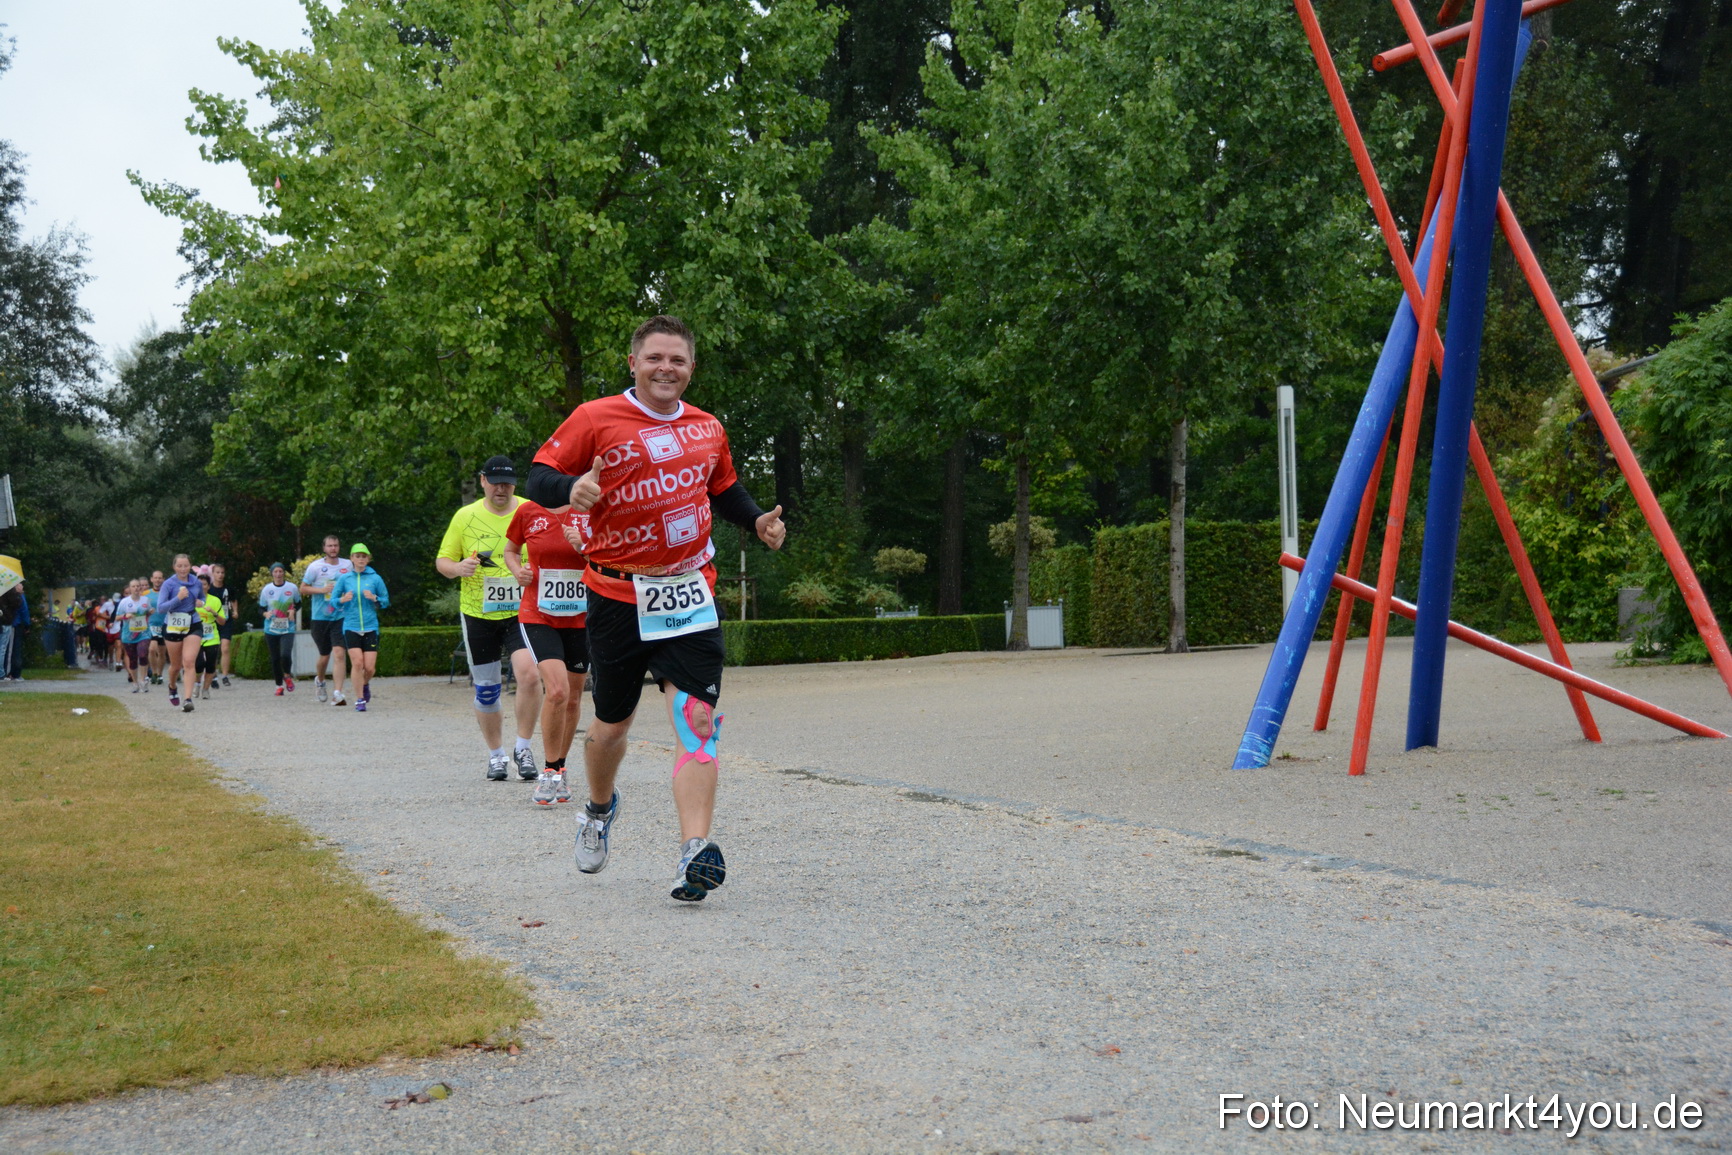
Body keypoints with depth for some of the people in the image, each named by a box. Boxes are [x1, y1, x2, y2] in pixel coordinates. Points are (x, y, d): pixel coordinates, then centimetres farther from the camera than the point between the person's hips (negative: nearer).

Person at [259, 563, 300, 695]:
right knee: (275, 659, 6)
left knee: (285, 655, -20)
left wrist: (293, 611, -7)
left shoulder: (292, 588, -2)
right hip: (271, 629, 1)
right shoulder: (266, 589, -1)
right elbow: (261, 608, 7)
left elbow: (298, 603, 14)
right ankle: (279, 685, 22)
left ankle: (287, 675, 11)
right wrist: (266, 613, -15)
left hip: (287, 629, -1)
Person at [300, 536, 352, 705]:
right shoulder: (315, 566, -3)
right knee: (325, 655, 11)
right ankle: (319, 680, 43)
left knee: (338, 654, -14)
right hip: (320, 617, 0)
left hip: (340, 617, 0)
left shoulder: (348, 565, 4)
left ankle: (337, 694, -17)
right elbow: (303, 588, 1)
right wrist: (322, 590, -14)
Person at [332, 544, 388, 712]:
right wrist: (343, 599, -14)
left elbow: (386, 601, 7)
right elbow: (333, 599, 7)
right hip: (351, 627, 0)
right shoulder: (344, 578, 4)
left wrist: (374, 598, -12)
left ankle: (365, 684, 32)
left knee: (369, 667, -3)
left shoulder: (375, 578, 3)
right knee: (357, 663, -12)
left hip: (370, 627, 0)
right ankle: (359, 700, 2)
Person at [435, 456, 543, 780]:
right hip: (478, 615, 1)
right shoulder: (465, 516, 3)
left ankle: (523, 748, -4)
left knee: (529, 674, -21)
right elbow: (442, 560, 8)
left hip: (521, 611, -1)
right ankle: (496, 754, 25)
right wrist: (458, 568, -14)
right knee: (486, 689, 6)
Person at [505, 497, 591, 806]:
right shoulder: (528, 511, 0)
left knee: (573, 697, 10)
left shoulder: (590, 512, -2)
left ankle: (559, 771, 30)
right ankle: (549, 773, -5)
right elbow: (510, 550, 17)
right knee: (557, 689, -20)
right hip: (537, 616, -2)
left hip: (581, 618, 2)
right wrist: (518, 570, -4)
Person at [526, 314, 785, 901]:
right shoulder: (596, 419, -3)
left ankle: (695, 850, -18)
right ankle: (599, 809, 42)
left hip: (689, 593, 2)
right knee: (612, 721, 12)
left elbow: (724, 489, 27)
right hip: (617, 594, -2)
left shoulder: (707, 429, 11)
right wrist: (571, 489, -27)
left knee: (696, 720, -13)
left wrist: (758, 520, 7)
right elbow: (539, 478, -5)